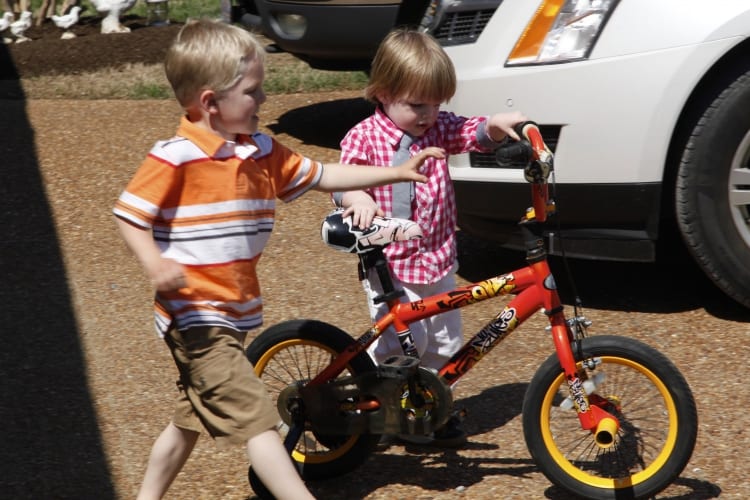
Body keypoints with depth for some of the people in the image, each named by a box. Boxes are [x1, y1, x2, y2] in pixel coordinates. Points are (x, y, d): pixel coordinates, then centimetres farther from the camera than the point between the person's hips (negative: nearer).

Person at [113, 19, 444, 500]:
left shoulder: (262, 152, 6)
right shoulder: (176, 158, -17)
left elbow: (324, 176, 13)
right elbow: (129, 215, -15)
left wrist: (397, 172, 11)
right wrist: (156, 265, -32)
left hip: (234, 312, 9)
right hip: (196, 315, -9)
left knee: (193, 417, 21)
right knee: (256, 415, -13)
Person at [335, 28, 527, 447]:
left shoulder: (439, 128, 5)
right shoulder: (364, 137, -10)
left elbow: (476, 134, -3)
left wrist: (497, 125, -26)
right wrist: (357, 199, -40)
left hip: (439, 259, 6)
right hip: (391, 263, -6)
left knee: (445, 343, 11)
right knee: (403, 342, -16)